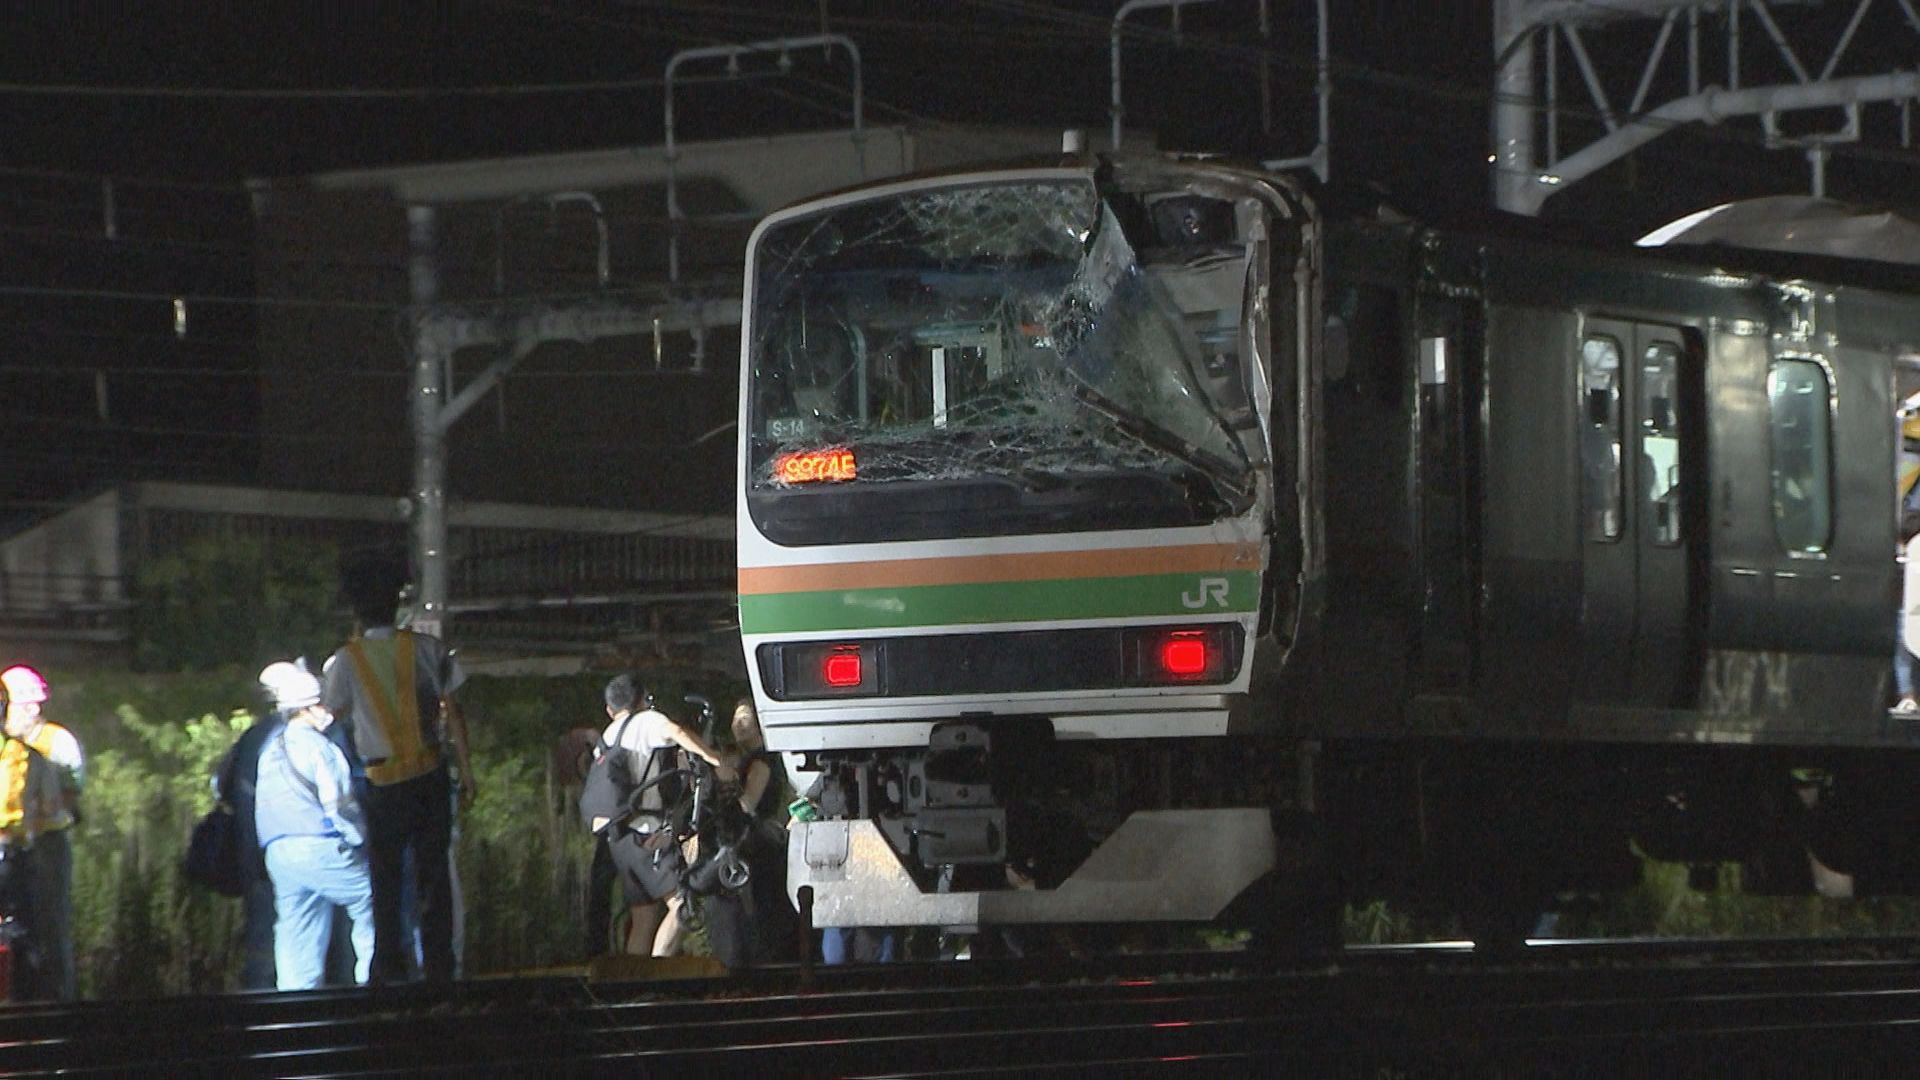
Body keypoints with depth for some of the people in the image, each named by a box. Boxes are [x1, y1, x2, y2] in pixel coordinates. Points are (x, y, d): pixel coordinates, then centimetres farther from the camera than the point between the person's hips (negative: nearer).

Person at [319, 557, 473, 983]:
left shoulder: (348, 659, -5)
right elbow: (452, 710, -2)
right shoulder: (426, 648, -2)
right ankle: (439, 964, 4)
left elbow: (335, 710, 11)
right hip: (432, 773, 2)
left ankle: (390, 967, 3)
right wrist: (466, 768, 4)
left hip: (385, 783, -2)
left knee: (386, 877, 7)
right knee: (433, 873, 6)